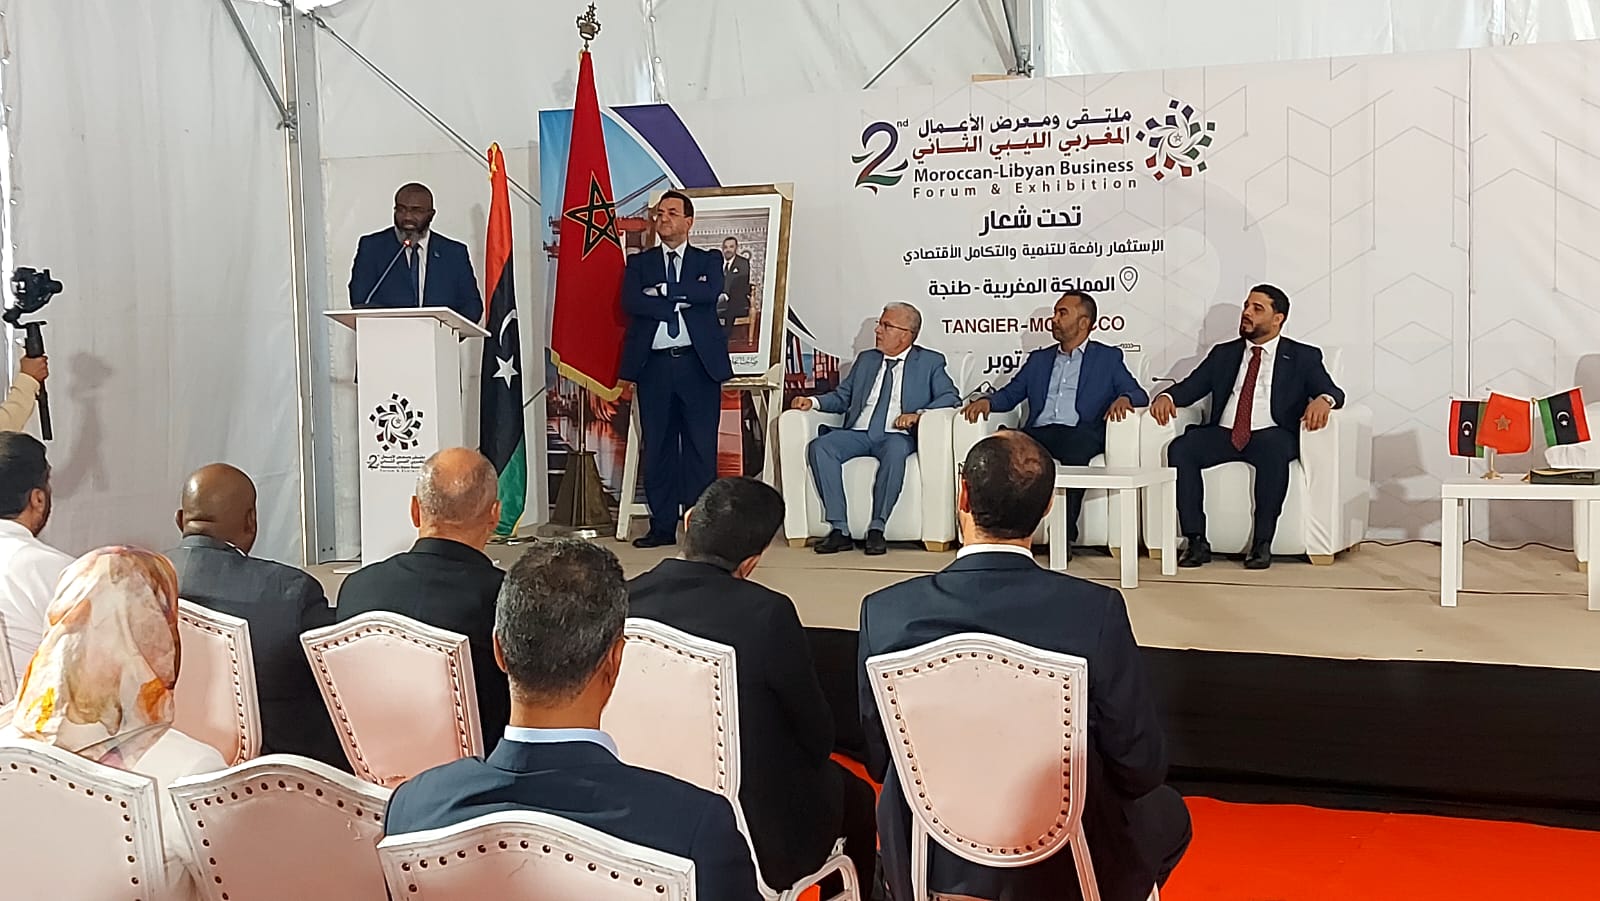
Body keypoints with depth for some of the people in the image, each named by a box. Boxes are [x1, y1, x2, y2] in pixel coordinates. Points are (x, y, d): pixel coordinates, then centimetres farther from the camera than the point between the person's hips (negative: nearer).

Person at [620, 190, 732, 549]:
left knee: (700, 447, 0)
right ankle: (662, 526, 11)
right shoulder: (639, 263, 14)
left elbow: (710, 293, -11)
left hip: (698, 362, -1)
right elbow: (630, 302, -5)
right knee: (657, 447, 4)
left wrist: (662, 290, -7)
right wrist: (681, 302, -9)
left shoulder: (709, 260, 11)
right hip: (654, 364, 2)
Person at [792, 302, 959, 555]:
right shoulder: (866, 360, 25)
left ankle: (876, 529, -31)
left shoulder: (930, 362, 12)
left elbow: (950, 397, -1)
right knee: (820, 446, -26)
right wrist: (813, 401, 4)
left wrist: (919, 414, -17)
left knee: (895, 451, -40)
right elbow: (842, 397, 23)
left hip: (896, 435, -4)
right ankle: (839, 530, -27)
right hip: (857, 433, 4)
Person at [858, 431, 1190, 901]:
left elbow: (879, 761, -6)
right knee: (1168, 814, 31)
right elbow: (1141, 767, -14)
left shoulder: (885, 613, -19)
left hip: (930, 862, 1)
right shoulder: (1097, 611, -24)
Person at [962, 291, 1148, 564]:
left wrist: (1124, 399, -14)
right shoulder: (1039, 359, 29)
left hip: (1079, 434, -3)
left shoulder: (1109, 358, 19)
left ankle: (1065, 538, -31)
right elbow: (1009, 395, 24)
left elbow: (1139, 395, 10)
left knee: (1076, 451, -40)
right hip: (1038, 433, 3)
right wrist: (986, 401, 2)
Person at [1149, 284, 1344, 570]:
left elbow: (1333, 393, 1)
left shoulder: (1303, 357, 13)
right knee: (1180, 448, -26)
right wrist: (1166, 396, -10)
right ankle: (1196, 541, -23)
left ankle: (1262, 543, -28)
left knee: (1275, 452, -38)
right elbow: (1190, 387, 14)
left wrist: (1323, 400, -25)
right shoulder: (1223, 354, 22)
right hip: (1222, 433, 3)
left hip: (1271, 434, -3)